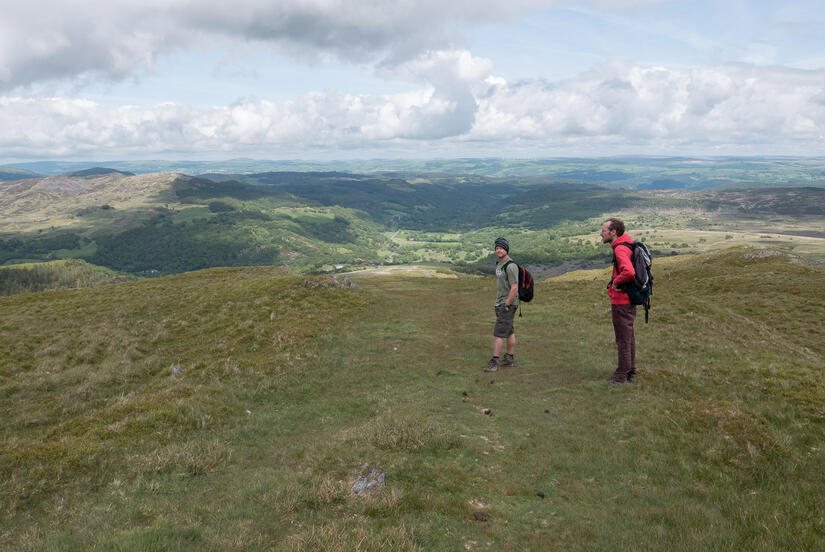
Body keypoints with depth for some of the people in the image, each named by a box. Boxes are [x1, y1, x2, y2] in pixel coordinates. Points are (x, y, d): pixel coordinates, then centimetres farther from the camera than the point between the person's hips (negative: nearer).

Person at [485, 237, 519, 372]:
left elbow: (514, 288, -23)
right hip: (500, 304, 9)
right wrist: (496, 301, 19)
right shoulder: (499, 264, 11)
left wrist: (506, 305, -19)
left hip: (508, 305, -9)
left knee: (498, 333, -9)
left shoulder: (510, 266, -19)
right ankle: (509, 359, 23)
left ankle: (495, 362, -5)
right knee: (509, 332, 15)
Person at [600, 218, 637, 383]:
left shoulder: (620, 249, -21)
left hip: (621, 302, -10)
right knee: (629, 337, 18)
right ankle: (630, 372, 29)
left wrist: (616, 282, -20)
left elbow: (629, 272, -38)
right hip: (628, 300, 10)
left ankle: (621, 375, 9)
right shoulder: (627, 244, 10)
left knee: (623, 339, 0)